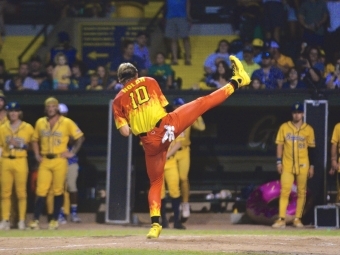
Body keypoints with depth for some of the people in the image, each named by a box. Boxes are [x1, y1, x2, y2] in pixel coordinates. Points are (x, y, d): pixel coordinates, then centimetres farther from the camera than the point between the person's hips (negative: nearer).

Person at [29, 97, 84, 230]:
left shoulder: (67, 123, 0)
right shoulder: (40, 122, 9)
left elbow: (80, 137, 4)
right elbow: (35, 139, 20)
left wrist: (73, 152, -2)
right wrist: (37, 154, 8)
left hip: (59, 160, -2)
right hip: (44, 161, 2)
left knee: (58, 191, 1)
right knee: (41, 191, -6)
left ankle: (55, 220, 9)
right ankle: (35, 219, -6)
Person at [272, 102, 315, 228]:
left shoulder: (308, 129, 3)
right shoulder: (284, 127, 4)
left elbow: (311, 148, 6)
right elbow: (279, 145, 5)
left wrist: (312, 166, 3)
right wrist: (279, 161, -2)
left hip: (303, 166, 0)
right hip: (287, 165, 0)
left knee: (301, 192, 3)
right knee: (284, 191, -7)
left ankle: (297, 219, 10)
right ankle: (281, 219, -8)